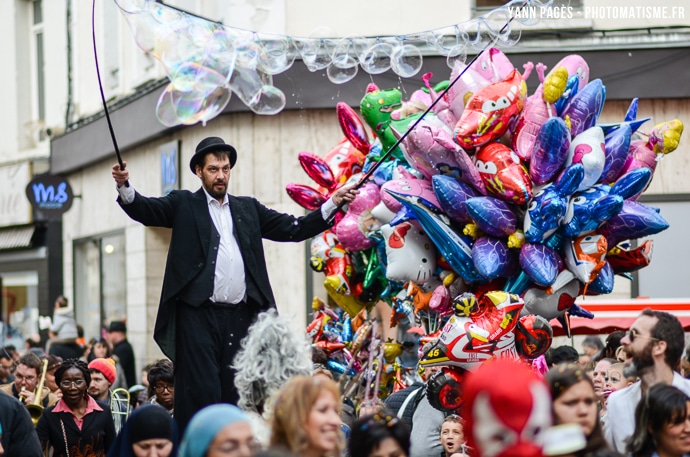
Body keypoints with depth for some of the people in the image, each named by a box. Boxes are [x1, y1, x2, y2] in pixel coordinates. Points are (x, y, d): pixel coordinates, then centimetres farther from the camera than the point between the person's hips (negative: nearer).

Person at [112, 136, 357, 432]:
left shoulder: (248, 208, 19)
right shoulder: (184, 205, 10)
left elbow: (294, 229, 15)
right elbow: (145, 210, -4)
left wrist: (333, 203, 6)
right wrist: (124, 187, -25)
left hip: (240, 317, 4)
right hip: (198, 314, -4)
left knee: (234, 394, 5)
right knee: (201, 392, -11)